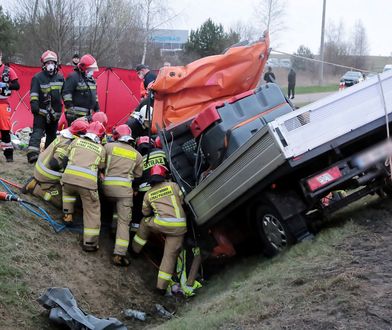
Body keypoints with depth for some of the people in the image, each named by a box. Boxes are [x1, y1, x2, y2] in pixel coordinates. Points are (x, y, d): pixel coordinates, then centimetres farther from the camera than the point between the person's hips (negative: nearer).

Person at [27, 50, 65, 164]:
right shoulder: (37, 78, -3)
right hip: (41, 111, -5)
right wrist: (34, 103, -26)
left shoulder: (60, 78, 12)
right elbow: (34, 92, -14)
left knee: (52, 134, 14)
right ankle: (32, 154, -33)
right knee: (37, 132, -20)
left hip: (55, 112, 5)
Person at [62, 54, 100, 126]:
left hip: (88, 115, 9)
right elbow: (66, 94, -16)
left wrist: (97, 109, 24)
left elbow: (94, 95, 27)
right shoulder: (73, 77, -9)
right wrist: (70, 108, -22)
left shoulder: (91, 79, 19)